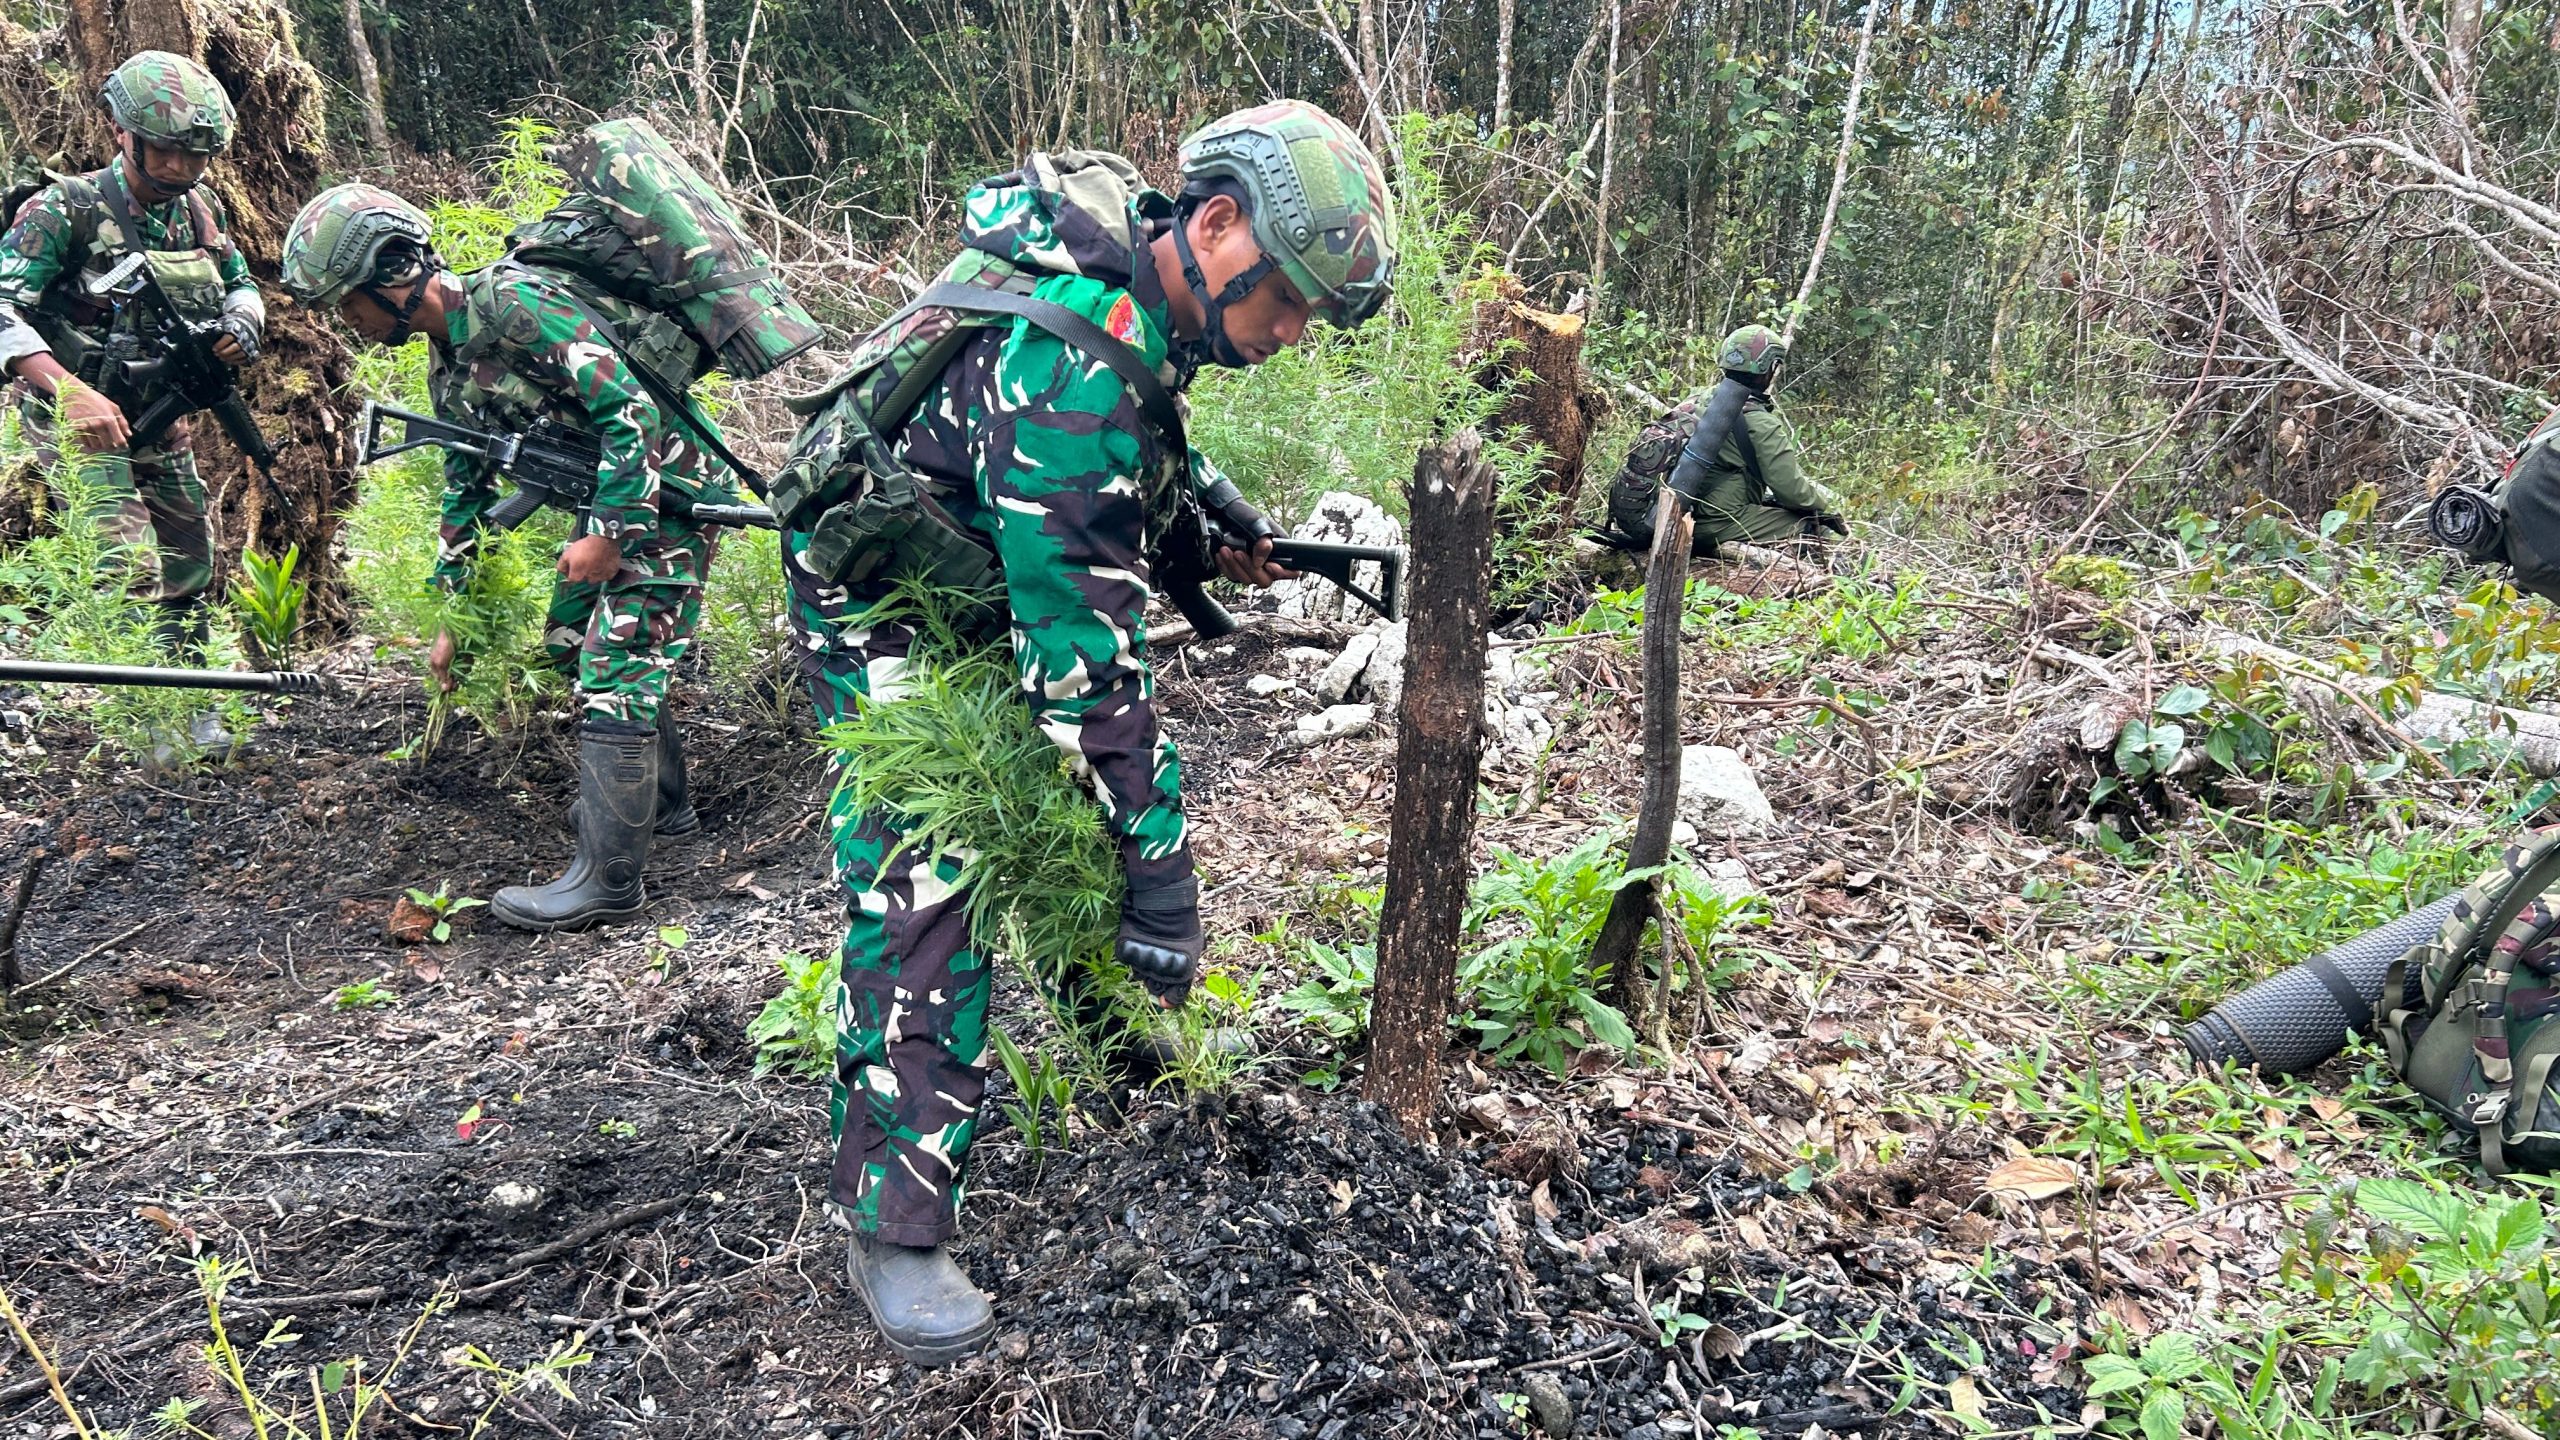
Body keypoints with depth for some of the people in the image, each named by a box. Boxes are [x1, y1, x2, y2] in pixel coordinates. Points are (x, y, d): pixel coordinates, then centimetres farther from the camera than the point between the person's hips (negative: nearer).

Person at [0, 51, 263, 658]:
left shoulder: (200, 208, 3)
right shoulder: (66, 209, -16)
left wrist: (242, 321, -7)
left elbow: (240, 284, 19)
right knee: (130, 575, -18)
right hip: (82, 421, -7)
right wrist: (70, 391, -39)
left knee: (189, 578, 12)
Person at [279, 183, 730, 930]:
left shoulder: (515, 305, -22)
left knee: (613, 665, -12)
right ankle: (659, 798, 34)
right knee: (570, 640, 19)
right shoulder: (447, 370, 9)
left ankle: (608, 878, -7)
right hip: (609, 491, 10)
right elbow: (467, 490, 18)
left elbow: (633, 412, -26)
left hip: (668, 487, -10)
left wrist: (607, 533, -23)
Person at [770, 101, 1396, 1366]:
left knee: (1145, 777, 12)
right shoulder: (1074, 375, -37)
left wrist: (1214, 504, 6)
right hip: (891, 626, -9)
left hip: (1001, 584, 9)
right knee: (923, 904, -14)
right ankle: (893, 1231, -6)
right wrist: (1159, 874, -34)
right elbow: (1084, 655, -38)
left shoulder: (1125, 240, -10)